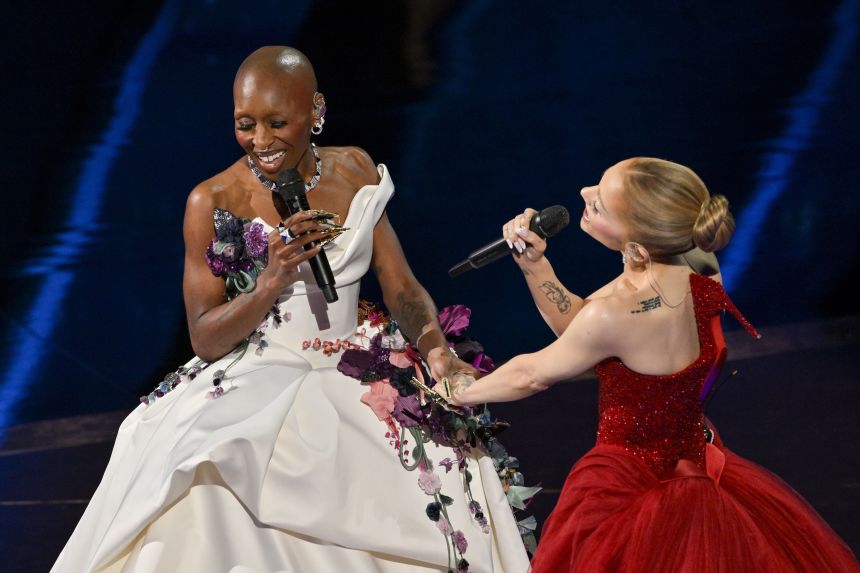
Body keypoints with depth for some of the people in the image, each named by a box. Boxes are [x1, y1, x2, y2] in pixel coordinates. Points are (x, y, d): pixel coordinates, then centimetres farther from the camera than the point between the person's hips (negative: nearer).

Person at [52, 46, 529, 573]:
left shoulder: (355, 171, 4)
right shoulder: (213, 202, -7)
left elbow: (401, 285, 5)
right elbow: (205, 340, -5)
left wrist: (436, 349, -16)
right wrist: (272, 280, -22)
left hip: (354, 384, 3)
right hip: (252, 391, -3)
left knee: (449, 477, -20)